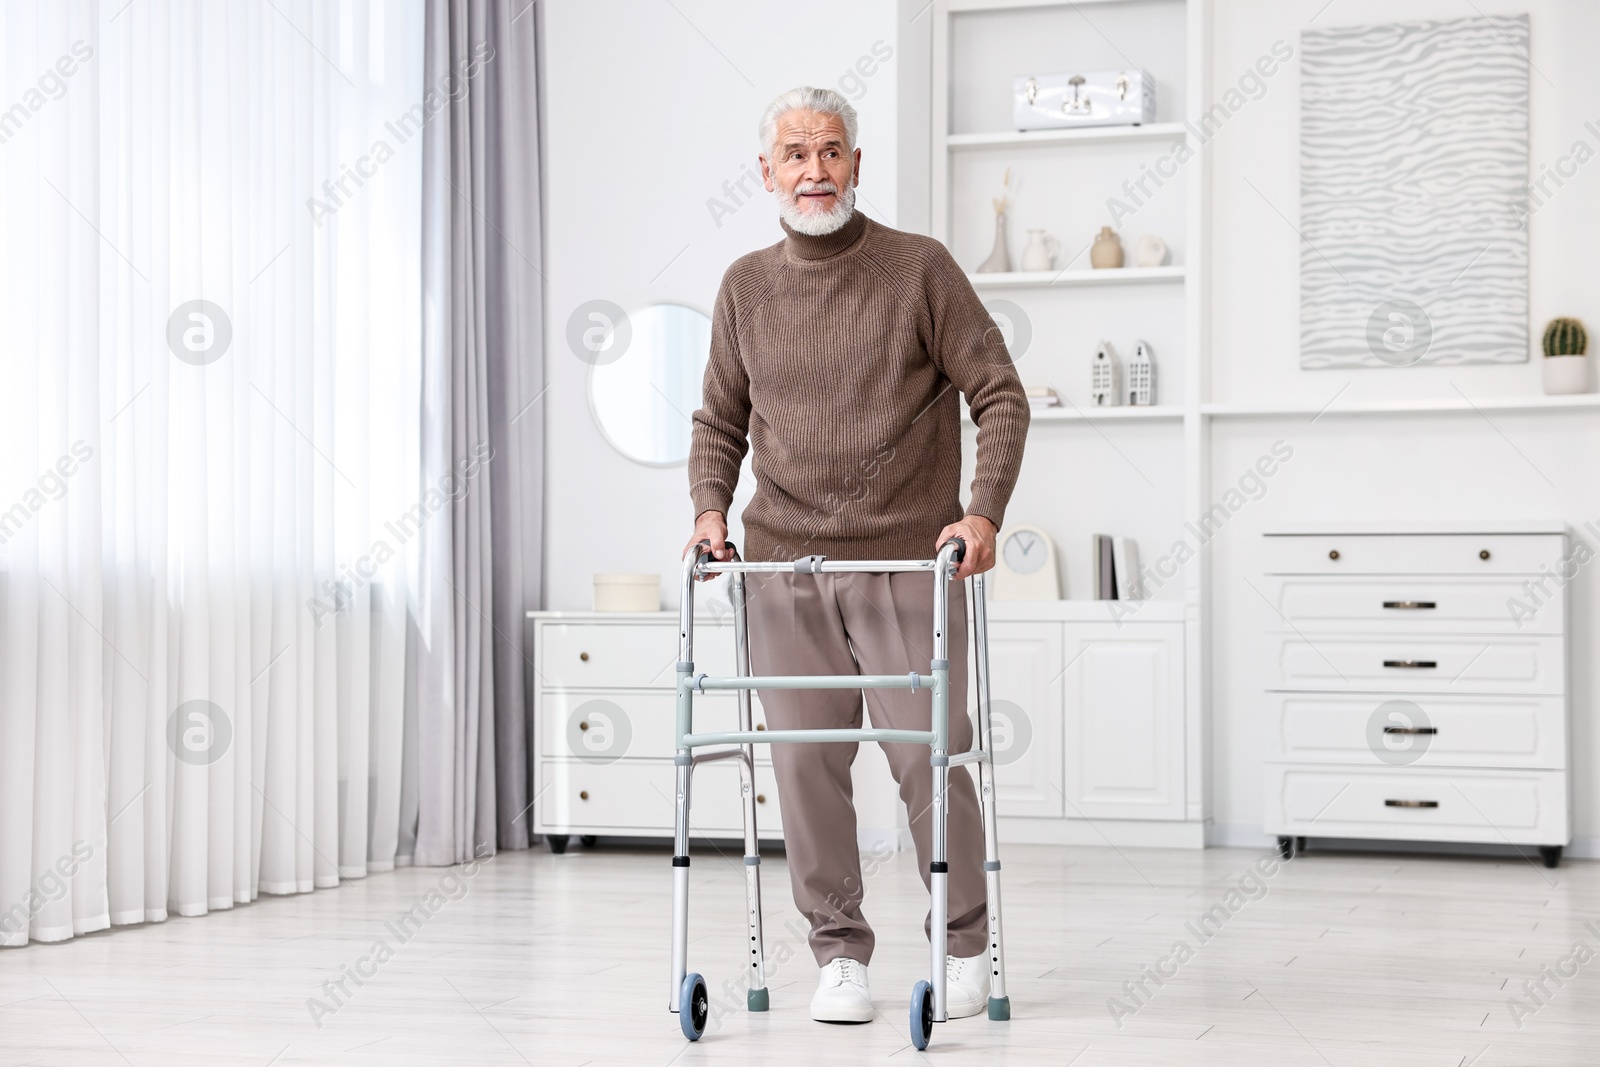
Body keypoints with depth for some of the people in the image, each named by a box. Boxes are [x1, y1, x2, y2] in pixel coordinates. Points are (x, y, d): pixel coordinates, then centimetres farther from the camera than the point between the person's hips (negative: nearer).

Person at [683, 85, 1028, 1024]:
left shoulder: (921, 268, 0)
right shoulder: (746, 287, 10)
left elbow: (1000, 395, 0)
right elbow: (721, 419, 19)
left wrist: (984, 512, -11)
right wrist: (712, 507, 3)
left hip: (908, 560, -3)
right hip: (785, 564, 3)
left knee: (928, 756, -2)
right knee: (807, 763, 1)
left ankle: (967, 945, 17)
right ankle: (840, 954, 15)